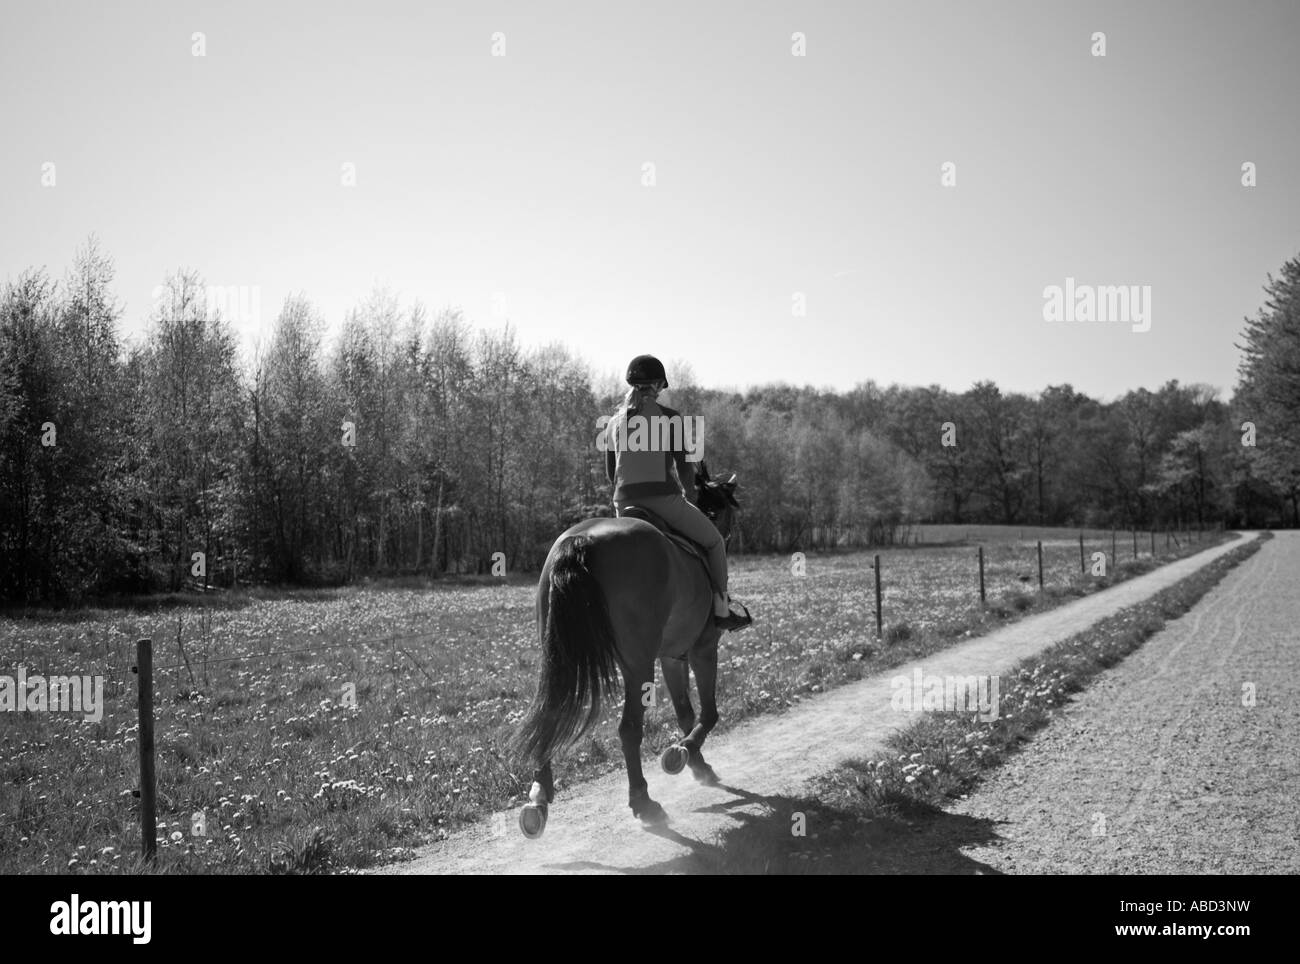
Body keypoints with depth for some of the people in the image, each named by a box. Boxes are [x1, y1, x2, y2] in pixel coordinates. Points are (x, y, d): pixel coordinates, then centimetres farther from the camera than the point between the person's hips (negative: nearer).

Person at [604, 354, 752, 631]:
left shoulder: (614, 422, 10)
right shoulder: (671, 417, -4)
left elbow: (610, 472, 14)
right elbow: (684, 467, -4)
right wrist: (690, 500, 13)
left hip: (624, 506, 5)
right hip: (664, 500, -5)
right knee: (714, 541, 19)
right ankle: (721, 610, 19)